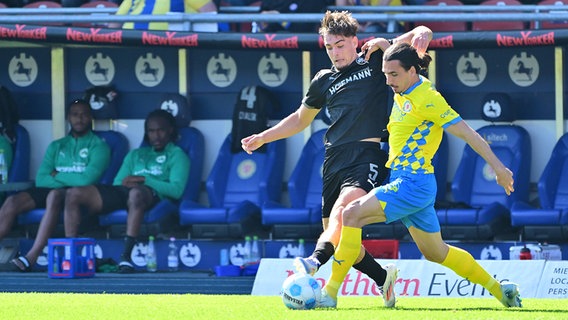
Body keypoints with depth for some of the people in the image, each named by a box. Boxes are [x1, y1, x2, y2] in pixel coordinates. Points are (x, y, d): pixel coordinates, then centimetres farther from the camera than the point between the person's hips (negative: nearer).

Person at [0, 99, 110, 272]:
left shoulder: (98, 146, 5)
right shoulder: (56, 146, 20)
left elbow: (87, 179, -11)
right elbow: (41, 179, 6)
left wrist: (57, 176, 1)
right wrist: (70, 179, -8)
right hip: (50, 191, 5)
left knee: (55, 195, -39)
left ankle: (31, 257, -48)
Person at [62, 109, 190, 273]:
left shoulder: (177, 155, 17)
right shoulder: (135, 155, 34)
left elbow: (176, 190, -1)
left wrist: (144, 180, -9)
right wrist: (126, 183, -3)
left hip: (153, 195, -5)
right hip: (121, 193, 6)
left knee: (136, 192, -45)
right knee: (74, 194, -17)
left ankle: (126, 256, -50)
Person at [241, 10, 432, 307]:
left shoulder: (375, 60, 10)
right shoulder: (324, 81, 21)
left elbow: (421, 33, 10)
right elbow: (301, 118, 35)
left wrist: (421, 34, -16)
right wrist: (263, 137, 30)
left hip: (369, 153, -6)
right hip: (335, 159, 6)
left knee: (346, 205, -33)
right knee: (335, 233, 1)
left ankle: (316, 260, -55)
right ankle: (383, 277, 22)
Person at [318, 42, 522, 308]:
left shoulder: (427, 99, -14)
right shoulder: (405, 90, 9)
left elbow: (467, 133, -12)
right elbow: (396, 55, 31)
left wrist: (498, 168, -11)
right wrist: (383, 45, 9)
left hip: (414, 183, -10)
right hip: (405, 182, 10)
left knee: (353, 213, -21)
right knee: (435, 252, 18)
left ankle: (330, 292, -21)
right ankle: (500, 290, 29)